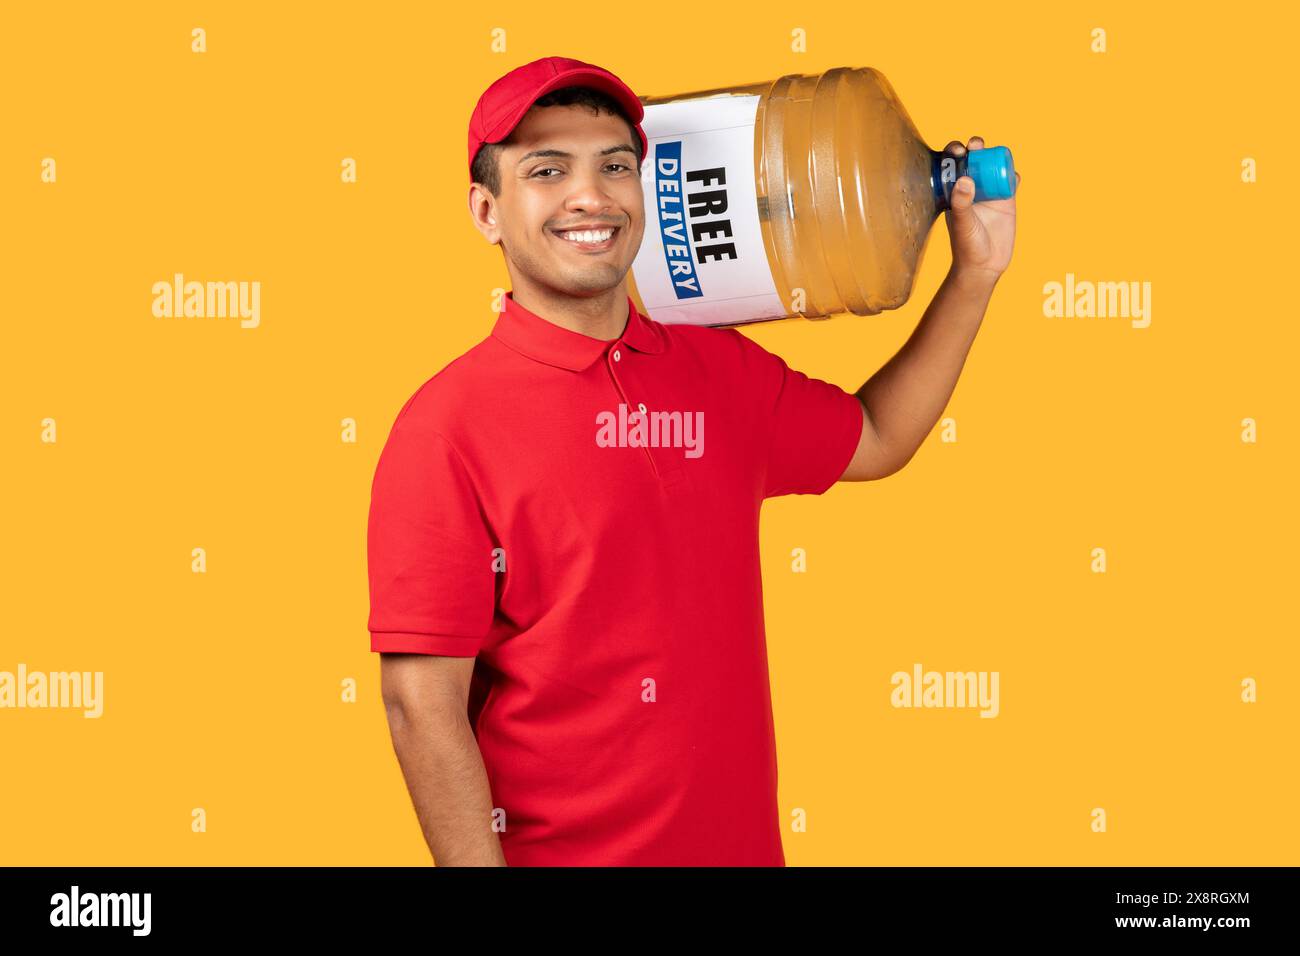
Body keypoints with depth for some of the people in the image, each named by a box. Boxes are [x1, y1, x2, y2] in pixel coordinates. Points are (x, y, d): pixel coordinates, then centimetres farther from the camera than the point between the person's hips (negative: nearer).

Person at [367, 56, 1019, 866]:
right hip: (555, 847, -5)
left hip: (741, 841, 6)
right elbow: (422, 705, -16)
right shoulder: (448, 426, -15)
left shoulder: (724, 372, 2)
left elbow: (874, 439, 20)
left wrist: (976, 272, 13)